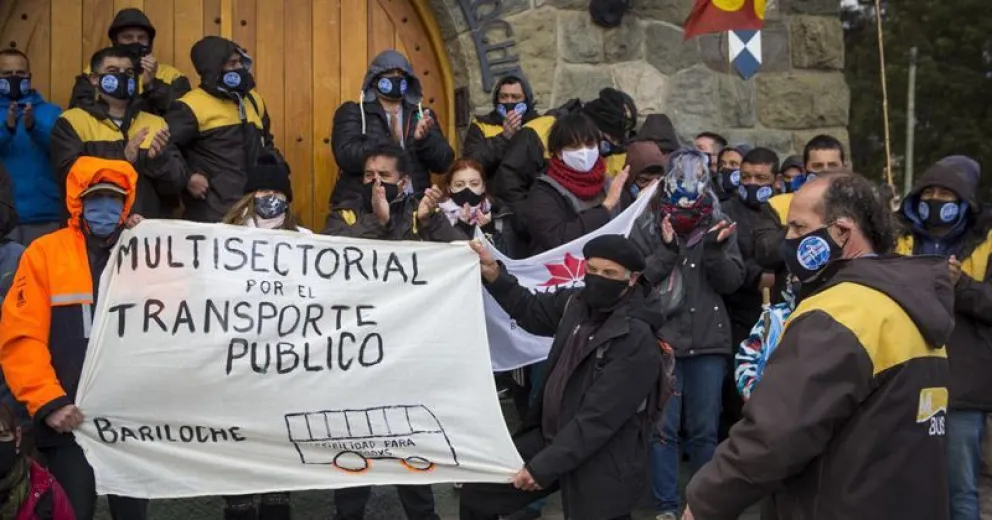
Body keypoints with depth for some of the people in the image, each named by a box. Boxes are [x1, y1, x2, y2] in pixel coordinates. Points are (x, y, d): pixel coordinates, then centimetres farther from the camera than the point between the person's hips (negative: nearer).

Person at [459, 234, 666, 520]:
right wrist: (493, 275, 4)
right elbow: (532, 311, 20)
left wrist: (544, 467, -23)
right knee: (477, 492, 12)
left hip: (601, 465, -7)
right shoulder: (577, 303, -2)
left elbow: (599, 418, -25)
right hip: (550, 436, 7)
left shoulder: (636, 339, -23)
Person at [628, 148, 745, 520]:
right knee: (663, 427, 3)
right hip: (660, 340, -2)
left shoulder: (719, 225, 1)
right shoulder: (647, 226, -4)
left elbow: (732, 282, -2)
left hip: (708, 342, 2)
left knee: (705, 428, 10)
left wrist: (716, 250, -19)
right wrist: (666, 250, -22)